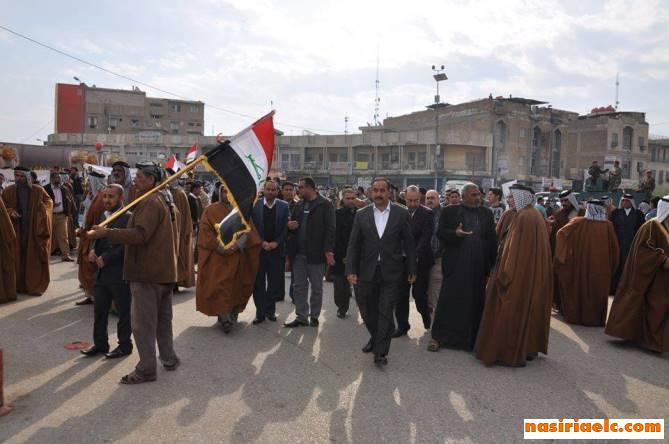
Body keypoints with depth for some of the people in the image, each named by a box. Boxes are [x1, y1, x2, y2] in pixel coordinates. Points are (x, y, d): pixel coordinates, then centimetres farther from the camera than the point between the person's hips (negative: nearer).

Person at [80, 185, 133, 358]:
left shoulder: (128, 218, -12)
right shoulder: (102, 216, 14)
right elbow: (97, 238, 16)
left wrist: (105, 258, -16)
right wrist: (92, 250, -5)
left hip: (119, 273, -7)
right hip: (102, 272, 7)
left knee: (123, 311, 6)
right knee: (99, 309, 13)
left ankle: (124, 345, 19)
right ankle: (100, 343, 27)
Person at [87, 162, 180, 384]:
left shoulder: (150, 202, -15)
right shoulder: (164, 201, 17)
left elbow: (140, 234, -26)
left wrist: (107, 232, -29)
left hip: (147, 272, -10)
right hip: (164, 270, 10)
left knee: (142, 322, -2)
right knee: (163, 318, 18)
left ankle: (146, 369, 4)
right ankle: (169, 358, 27)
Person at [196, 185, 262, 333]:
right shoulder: (211, 210, 2)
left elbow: (248, 231, 1)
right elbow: (205, 232, -5)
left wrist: (237, 245, -14)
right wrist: (221, 247, -14)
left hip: (238, 258, 2)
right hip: (217, 258, -2)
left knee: (235, 287, 7)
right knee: (220, 289, -6)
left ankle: (232, 317, 22)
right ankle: (224, 319, -1)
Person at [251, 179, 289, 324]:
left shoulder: (283, 206, 3)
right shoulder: (255, 205, 1)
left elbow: (285, 228, 1)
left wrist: (276, 243, -9)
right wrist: (262, 242, -10)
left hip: (277, 249, 1)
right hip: (259, 249, 0)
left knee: (275, 282, 6)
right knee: (259, 282, 4)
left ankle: (270, 310, 20)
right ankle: (260, 312, 13)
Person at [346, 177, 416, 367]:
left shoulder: (401, 214, -2)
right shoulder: (361, 215, 2)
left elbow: (409, 244, 2)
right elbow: (353, 245, 1)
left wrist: (412, 270, 2)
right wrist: (350, 270, -6)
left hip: (391, 273, -2)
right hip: (367, 272, 2)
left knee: (385, 312, -1)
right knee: (367, 310, 13)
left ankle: (380, 352, 12)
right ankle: (375, 337, 40)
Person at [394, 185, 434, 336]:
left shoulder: (427, 213, -5)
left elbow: (426, 237, -12)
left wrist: (415, 256, -20)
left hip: (420, 260, -3)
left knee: (419, 293, 4)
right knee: (401, 294, 5)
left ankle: (426, 316, 33)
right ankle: (402, 325, 18)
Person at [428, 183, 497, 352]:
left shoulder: (487, 213, 12)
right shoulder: (449, 211, 4)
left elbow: (492, 240, 11)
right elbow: (440, 232, -1)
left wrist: (492, 265, 4)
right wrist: (455, 233, -21)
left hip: (479, 267, 3)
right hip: (455, 265, -3)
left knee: (476, 301, 7)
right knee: (448, 300, -1)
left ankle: (473, 337, 20)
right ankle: (438, 336, 8)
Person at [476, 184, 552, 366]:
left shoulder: (523, 217, -18)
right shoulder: (534, 215, 12)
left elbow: (516, 248, -21)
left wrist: (506, 274, -17)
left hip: (521, 275, -10)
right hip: (534, 275, 10)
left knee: (513, 312, -1)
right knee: (528, 310, 17)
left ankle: (510, 353, 6)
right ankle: (529, 348, 27)